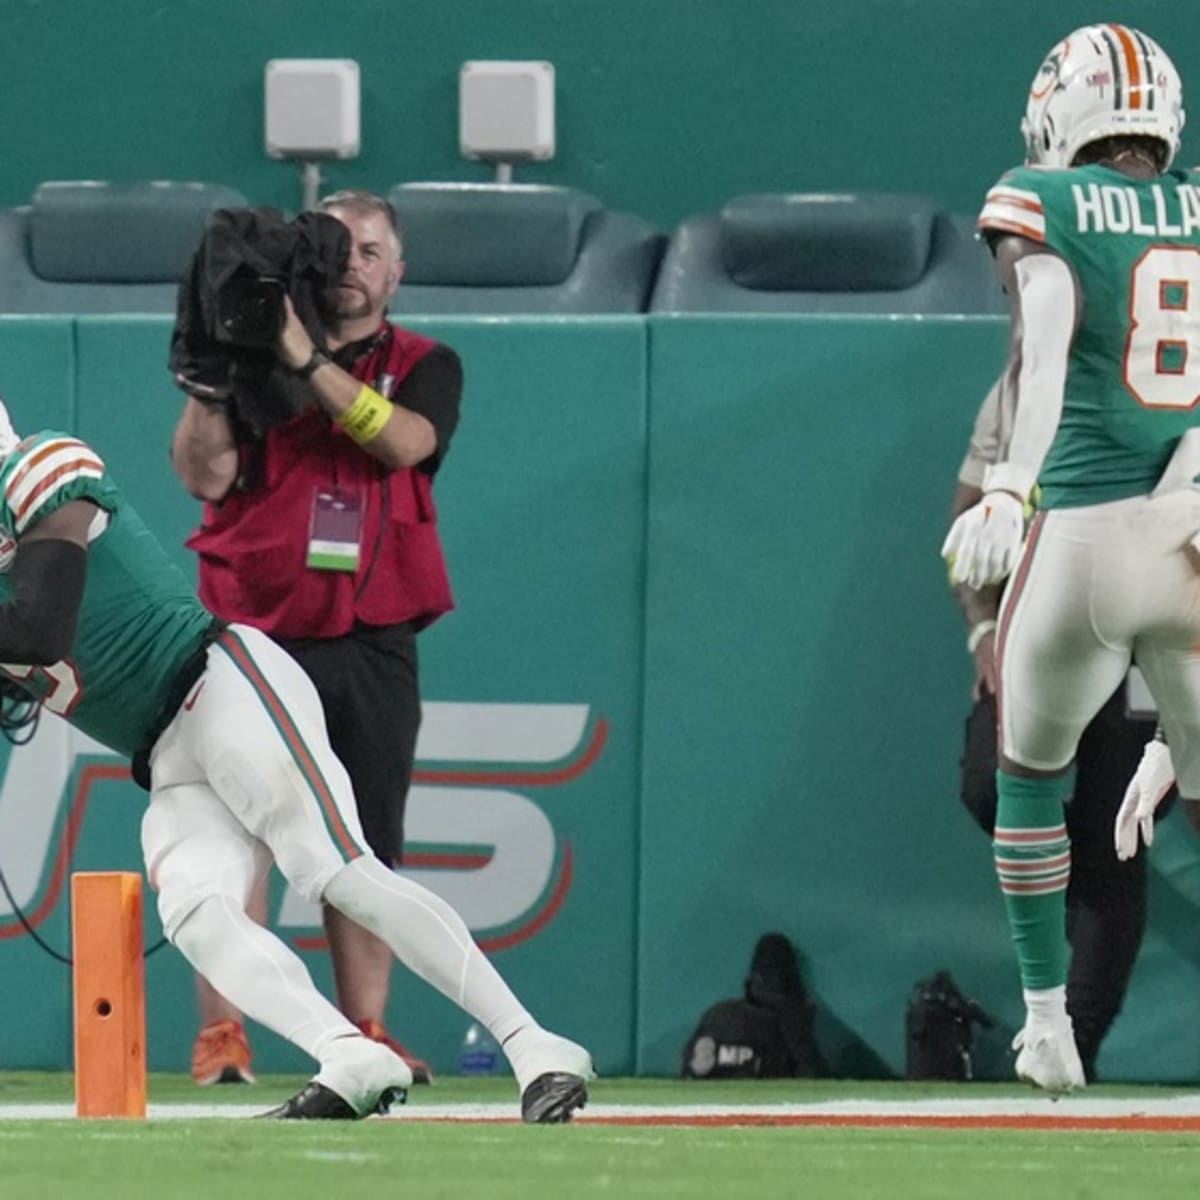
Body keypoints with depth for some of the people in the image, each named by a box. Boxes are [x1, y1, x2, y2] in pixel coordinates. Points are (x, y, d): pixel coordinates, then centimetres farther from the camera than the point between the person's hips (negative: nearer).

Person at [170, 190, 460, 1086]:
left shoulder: (426, 367, 10)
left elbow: (404, 441, -13)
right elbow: (205, 477, -4)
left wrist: (309, 362, -19)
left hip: (373, 645, 1)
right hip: (254, 633, -1)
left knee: (368, 844, 2)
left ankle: (364, 1036, 7)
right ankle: (221, 1036, -12)